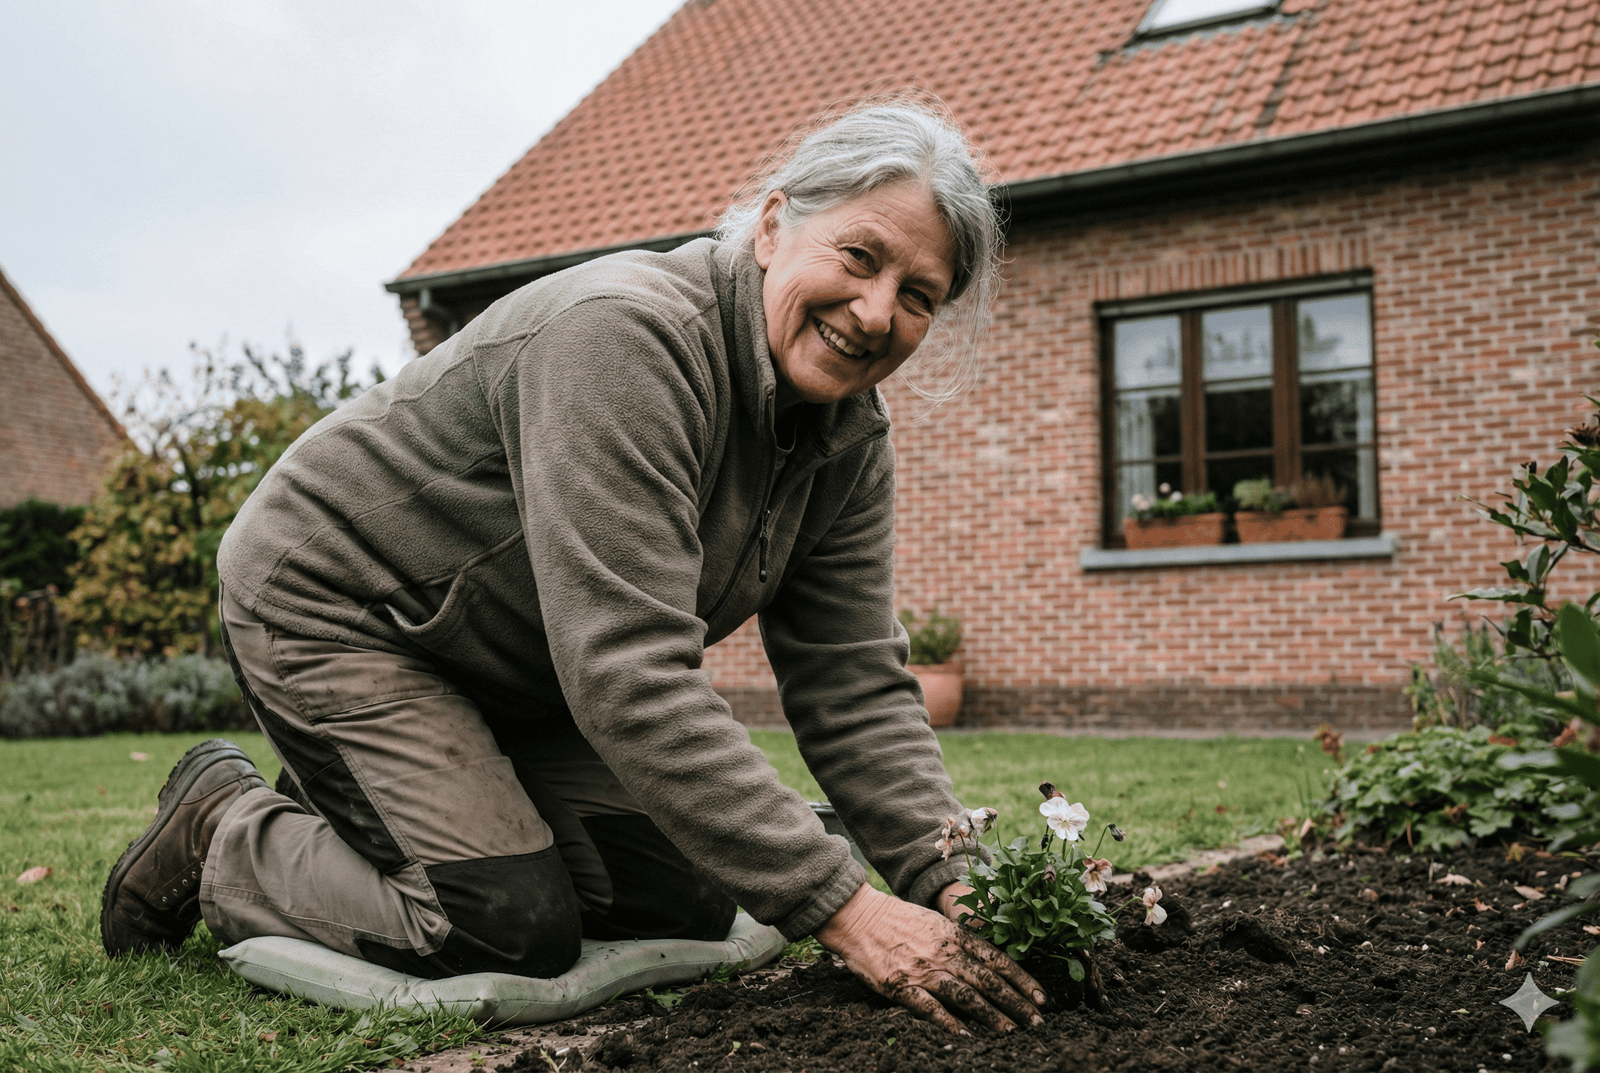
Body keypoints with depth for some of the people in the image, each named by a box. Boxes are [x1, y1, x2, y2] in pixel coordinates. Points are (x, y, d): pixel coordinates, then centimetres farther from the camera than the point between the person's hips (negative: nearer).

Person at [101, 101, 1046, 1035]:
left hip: (521, 670, 8)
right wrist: (843, 910, -39)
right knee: (511, 932, -18)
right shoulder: (625, 336, -33)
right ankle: (223, 830, 8)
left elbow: (857, 684, -9)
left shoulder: (852, 439, -7)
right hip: (332, 604, -8)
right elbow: (631, 674, -39)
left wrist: (951, 887, -24)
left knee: (689, 903, 3)